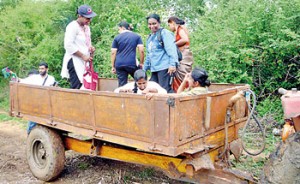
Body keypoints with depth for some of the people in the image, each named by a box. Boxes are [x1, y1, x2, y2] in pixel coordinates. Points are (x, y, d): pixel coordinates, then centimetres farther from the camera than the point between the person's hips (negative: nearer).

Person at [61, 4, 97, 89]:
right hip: (74, 61, -8)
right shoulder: (73, 26, -10)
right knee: (77, 87, -14)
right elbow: (68, 45, -18)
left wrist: (90, 47, 6)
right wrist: (83, 56, -17)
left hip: (84, 62, 8)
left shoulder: (86, 27, 16)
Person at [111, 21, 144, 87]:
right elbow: (141, 50, -1)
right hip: (132, 64, -1)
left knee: (122, 85, 4)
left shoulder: (117, 38, 8)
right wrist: (141, 63, 6)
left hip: (119, 65, 1)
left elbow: (113, 53, 4)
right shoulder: (137, 36, 8)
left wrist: (113, 66, 8)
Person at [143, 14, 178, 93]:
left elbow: (171, 49, -14)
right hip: (154, 69, 8)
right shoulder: (150, 37, 23)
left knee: (165, 90, -12)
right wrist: (144, 68, 30)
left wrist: (172, 63, -25)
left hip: (164, 67, -8)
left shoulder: (164, 33, -2)